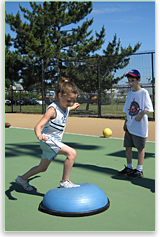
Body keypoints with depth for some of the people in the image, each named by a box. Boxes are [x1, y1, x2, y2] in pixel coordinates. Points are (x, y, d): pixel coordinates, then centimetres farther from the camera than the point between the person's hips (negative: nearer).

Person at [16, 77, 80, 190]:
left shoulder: (65, 107, 1)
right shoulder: (52, 110, -25)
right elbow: (38, 126, -32)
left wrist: (73, 107, 37)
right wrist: (39, 135, -51)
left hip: (55, 142, 9)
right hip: (48, 140, -9)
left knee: (42, 168, 22)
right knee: (72, 153, -25)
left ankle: (22, 179, 43)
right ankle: (65, 182, -14)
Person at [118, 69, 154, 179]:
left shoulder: (144, 92, -6)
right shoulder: (130, 93, 13)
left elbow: (148, 107, -10)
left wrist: (141, 114, -27)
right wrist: (126, 122, 14)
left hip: (140, 126, -7)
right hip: (130, 126, 7)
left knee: (140, 147, 1)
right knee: (128, 146, 10)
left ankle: (139, 170, 9)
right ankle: (129, 167, 24)